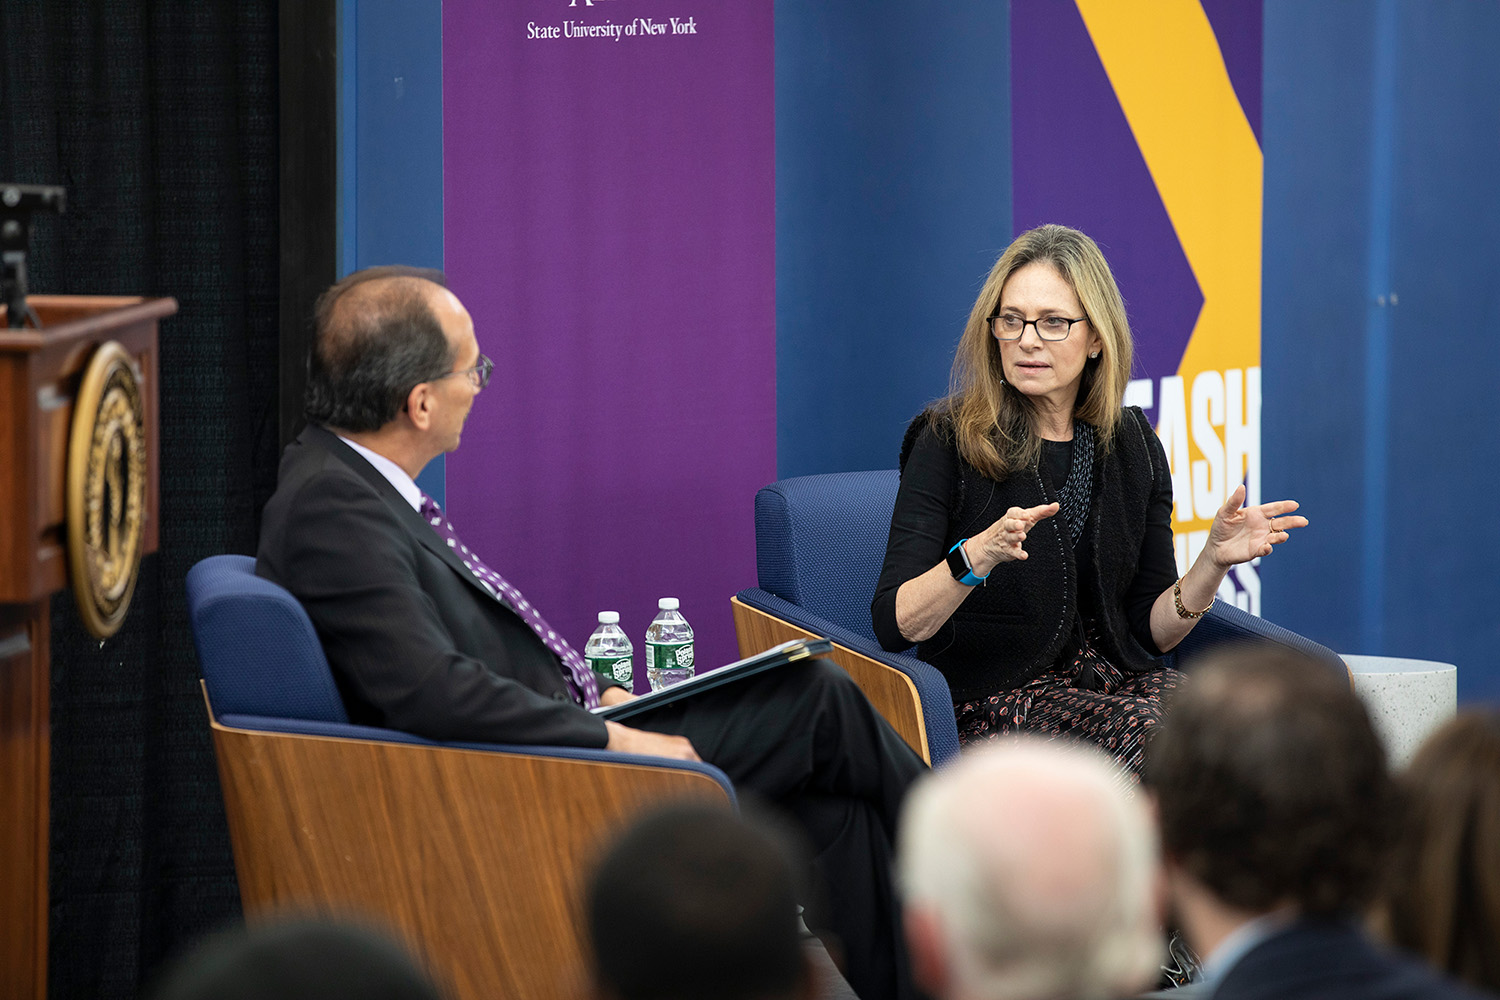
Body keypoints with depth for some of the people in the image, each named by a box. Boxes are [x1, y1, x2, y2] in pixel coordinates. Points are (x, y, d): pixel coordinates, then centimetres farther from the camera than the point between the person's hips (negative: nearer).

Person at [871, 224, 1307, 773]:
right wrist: (978, 556, -28)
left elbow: (1151, 630, 11)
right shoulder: (949, 442, -4)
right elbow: (894, 625, -11)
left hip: (1117, 682, 4)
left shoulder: (1132, 445, 10)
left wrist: (1213, 560, -7)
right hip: (994, 701, -4)